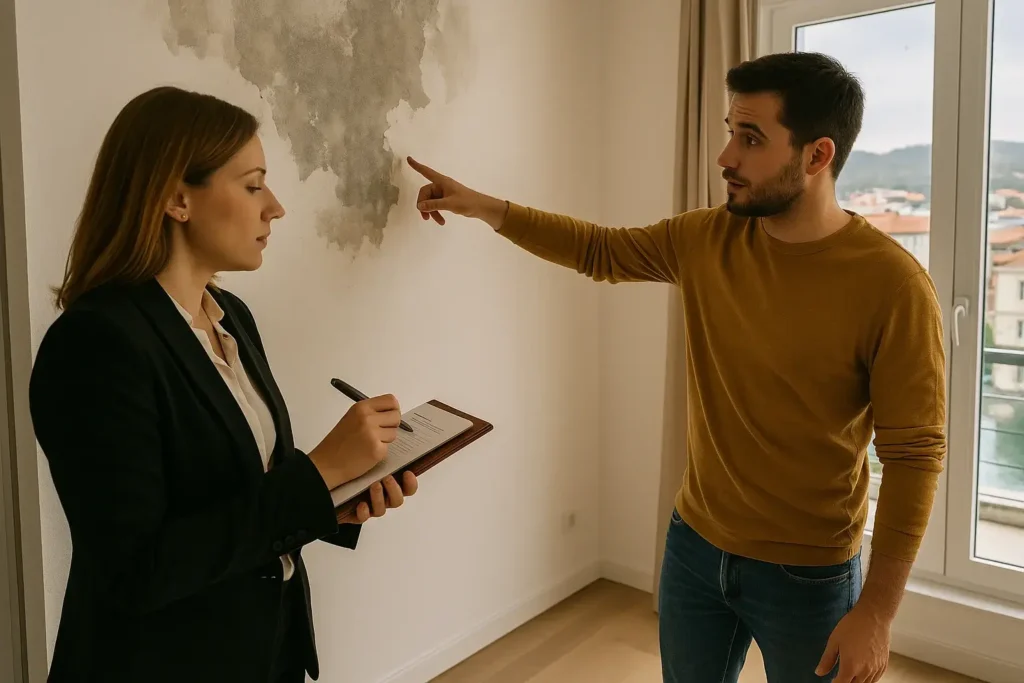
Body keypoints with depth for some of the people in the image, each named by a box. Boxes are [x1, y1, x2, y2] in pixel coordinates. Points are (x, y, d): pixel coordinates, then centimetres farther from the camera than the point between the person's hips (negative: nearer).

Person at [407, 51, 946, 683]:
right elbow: (600, 250, 9)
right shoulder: (704, 240, -5)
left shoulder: (893, 286, -20)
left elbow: (915, 454, -17)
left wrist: (877, 611, -16)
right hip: (695, 545, 5)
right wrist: (485, 208, 4)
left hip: (808, 577, -4)